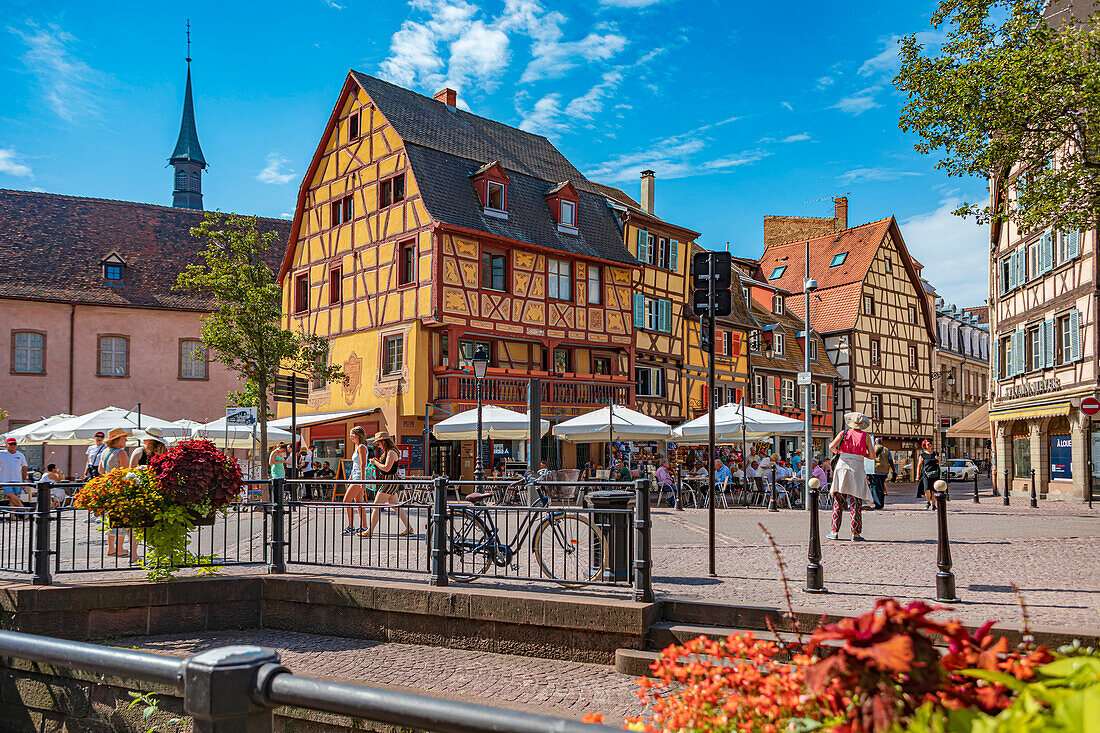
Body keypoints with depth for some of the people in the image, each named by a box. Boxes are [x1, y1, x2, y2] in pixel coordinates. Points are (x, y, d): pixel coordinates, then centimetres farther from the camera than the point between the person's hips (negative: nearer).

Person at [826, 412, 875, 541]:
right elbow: (872, 456, 2)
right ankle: (855, 533, 2)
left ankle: (835, 532, 4)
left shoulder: (843, 433, 6)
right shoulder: (866, 436, 5)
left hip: (842, 467, 1)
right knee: (856, 503, 3)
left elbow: (831, 446, -7)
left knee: (838, 502, 5)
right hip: (857, 468, -1)